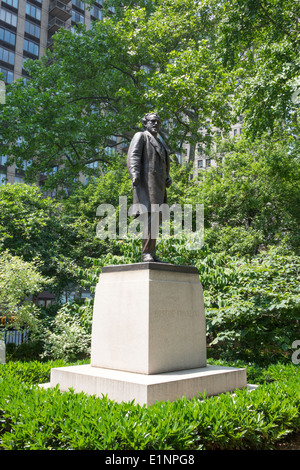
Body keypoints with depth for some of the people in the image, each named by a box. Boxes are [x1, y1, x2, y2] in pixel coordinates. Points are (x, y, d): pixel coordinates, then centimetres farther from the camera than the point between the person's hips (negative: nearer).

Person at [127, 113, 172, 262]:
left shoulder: (159, 142, 30)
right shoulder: (140, 136, 6)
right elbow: (133, 157, -9)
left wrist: (167, 178, 14)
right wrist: (134, 175, -26)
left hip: (158, 185, 8)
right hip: (146, 182, -8)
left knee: (154, 219, 4)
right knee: (150, 217, -19)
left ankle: (151, 254, 5)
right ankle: (146, 254, -20)